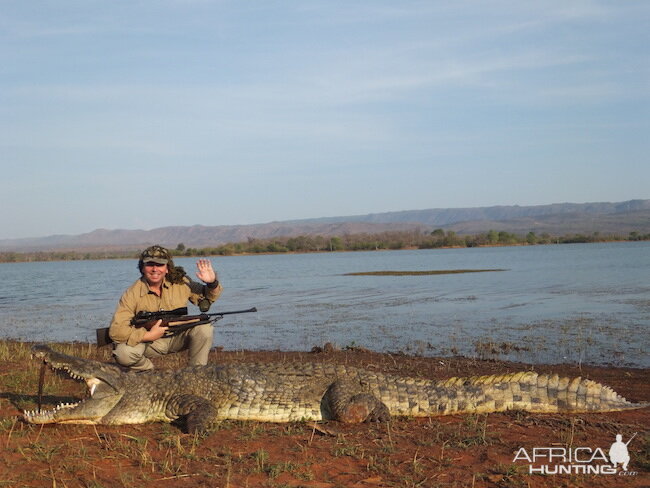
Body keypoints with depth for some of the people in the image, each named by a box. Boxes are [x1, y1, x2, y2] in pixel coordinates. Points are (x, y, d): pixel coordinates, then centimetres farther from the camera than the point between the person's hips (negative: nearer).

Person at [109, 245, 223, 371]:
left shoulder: (180, 282, -8)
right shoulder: (132, 295, -19)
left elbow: (207, 298, 5)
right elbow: (116, 331, -25)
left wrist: (212, 283, -18)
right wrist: (149, 335, -29)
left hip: (178, 338, 2)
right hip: (149, 343, -2)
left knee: (204, 327, -24)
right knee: (124, 352, -32)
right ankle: (150, 372, 2)